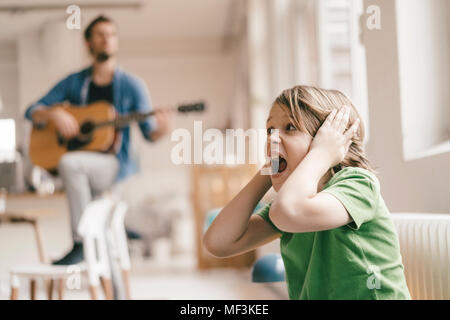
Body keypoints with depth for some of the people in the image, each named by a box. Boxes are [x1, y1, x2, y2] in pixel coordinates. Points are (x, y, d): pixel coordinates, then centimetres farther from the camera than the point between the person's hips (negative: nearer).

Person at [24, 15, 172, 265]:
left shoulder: (132, 85, 2)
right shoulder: (74, 82, 8)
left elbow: (149, 132, -1)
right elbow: (31, 111, 8)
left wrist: (161, 130, -25)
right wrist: (54, 113, -14)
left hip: (116, 167, -3)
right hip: (80, 170, 4)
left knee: (69, 163, -31)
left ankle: (81, 243, -21)